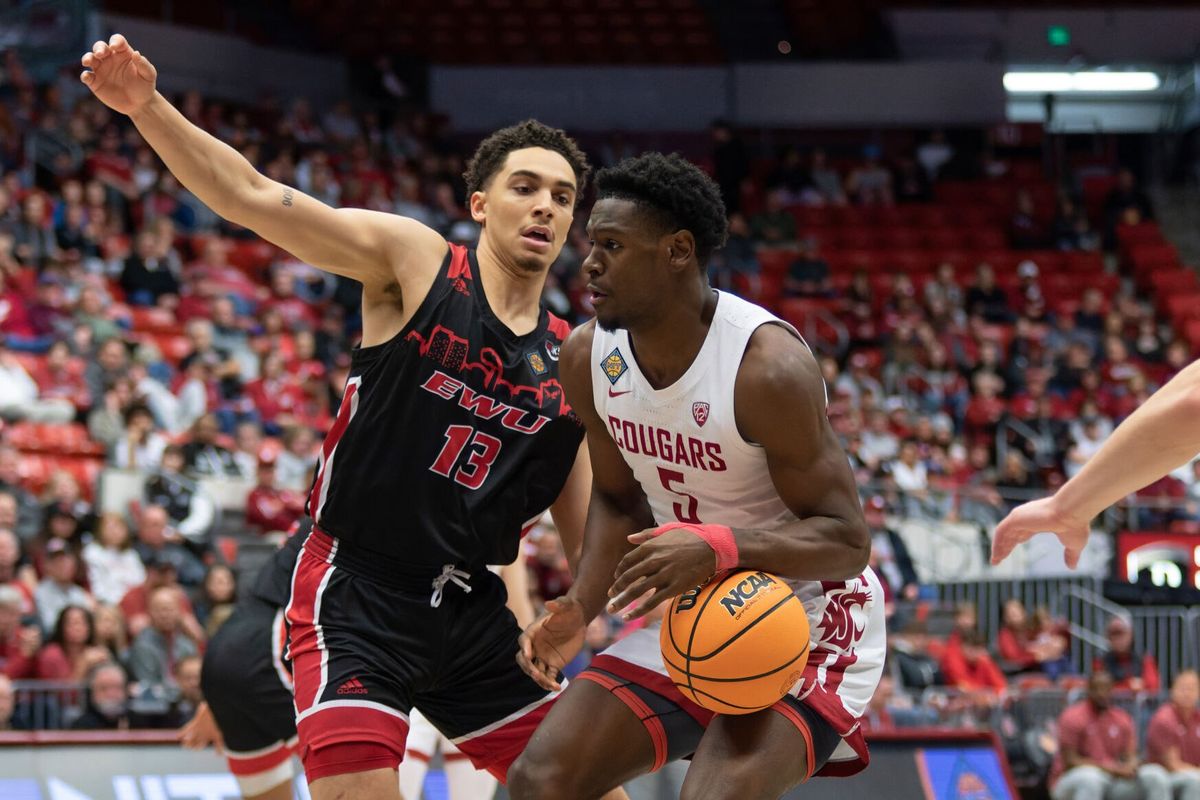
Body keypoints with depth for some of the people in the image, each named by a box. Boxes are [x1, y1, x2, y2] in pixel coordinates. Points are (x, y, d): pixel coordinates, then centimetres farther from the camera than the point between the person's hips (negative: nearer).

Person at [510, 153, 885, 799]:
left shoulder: (767, 365, -26)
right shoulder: (588, 357, -4)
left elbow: (846, 540, -23)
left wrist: (719, 547, -39)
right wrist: (581, 607, -7)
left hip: (803, 618, -7)